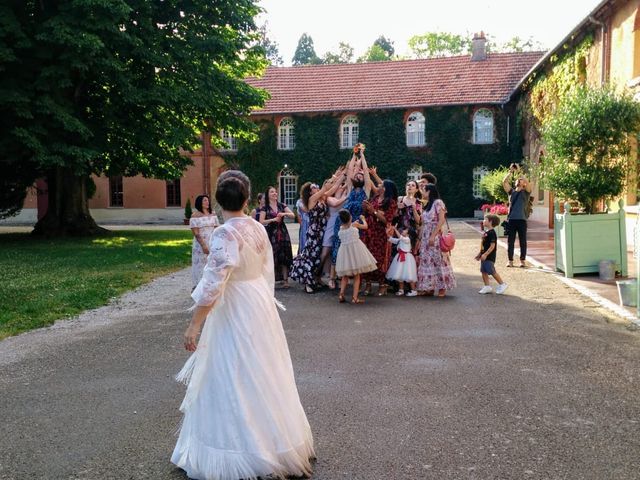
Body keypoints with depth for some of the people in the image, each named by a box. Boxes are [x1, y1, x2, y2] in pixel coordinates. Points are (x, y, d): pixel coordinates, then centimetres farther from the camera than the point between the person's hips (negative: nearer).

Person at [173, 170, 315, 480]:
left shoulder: (225, 234, -20)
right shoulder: (258, 229, 2)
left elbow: (212, 286, -24)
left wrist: (194, 326, -17)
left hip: (234, 314, -8)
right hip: (261, 306, 8)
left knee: (235, 384, 4)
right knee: (259, 379, 20)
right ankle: (273, 443, 35)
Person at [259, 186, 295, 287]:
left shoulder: (282, 206, 10)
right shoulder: (265, 208, 2)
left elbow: (293, 215, 4)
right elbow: (261, 222, -5)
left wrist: (283, 214, -13)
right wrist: (273, 219, -13)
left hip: (282, 233, 2)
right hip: (271, 234, -2)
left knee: (284, 256, -2)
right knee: (272, 257, -6)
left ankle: (285, 279, 0)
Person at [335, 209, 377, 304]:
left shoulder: (341, 228, 4)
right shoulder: (354, 224, -4)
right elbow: (365, 226, 13)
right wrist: (363, 219, 30)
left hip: (344, 250, 3)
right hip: (355, 249, -3)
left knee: (345, 275, 14)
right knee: (357, 275, 3)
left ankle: (341, 294, 1)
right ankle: (355, 297, -2)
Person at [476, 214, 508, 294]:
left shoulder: (492, 233, -18)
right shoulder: (486, 232, 12)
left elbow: (492, 246, -22)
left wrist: (485, 254, -25)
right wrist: (480, 254, 19)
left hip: (489, 257, -9)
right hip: (484, 256, 9)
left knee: (492, 272, -2)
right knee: (484, 271, 9)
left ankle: (502, 284, 12)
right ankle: (487, 287, 16)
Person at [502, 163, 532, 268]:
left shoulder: (525, 192, 7)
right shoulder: (511, 192, 14)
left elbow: (527, 182, -11)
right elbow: (504, 182, 3)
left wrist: (519, 171, -7)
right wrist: (511, 172, -1)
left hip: (521, 219, -2)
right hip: (511, 219, 2)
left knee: (522, 241, 3)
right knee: (510, 241, 5)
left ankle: (523, 260, 11)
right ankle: (510, 260, 12)